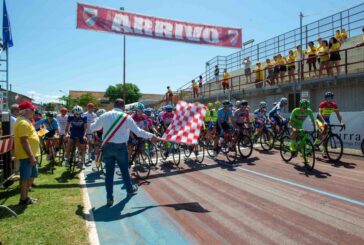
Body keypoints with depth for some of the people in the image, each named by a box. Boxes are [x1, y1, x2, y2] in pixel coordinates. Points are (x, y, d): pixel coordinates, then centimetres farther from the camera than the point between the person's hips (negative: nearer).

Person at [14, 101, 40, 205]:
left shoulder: (26, 121, 15)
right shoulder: (23, 123, -19)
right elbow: (24, 141, -24)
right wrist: (31, 156, -24)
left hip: (30, 154, 11)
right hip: (26, 155, -11)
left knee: (32, 175, 17)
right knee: (25, 177, 1)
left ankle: (25, 196, 28)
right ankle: (23, 199, 12)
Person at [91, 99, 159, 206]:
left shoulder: (105, 115, 0)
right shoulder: (127, 117, -8)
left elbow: (93, 128, 11)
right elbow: (138, 132, -7)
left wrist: (103, 126, 32)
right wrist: (151, 136, 5)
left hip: (107, 146, 2)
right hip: (120, 147, -2)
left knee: (109, 171, 7)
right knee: (124, 169, 15)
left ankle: (109, 197, 10)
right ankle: (130, 189, 36)